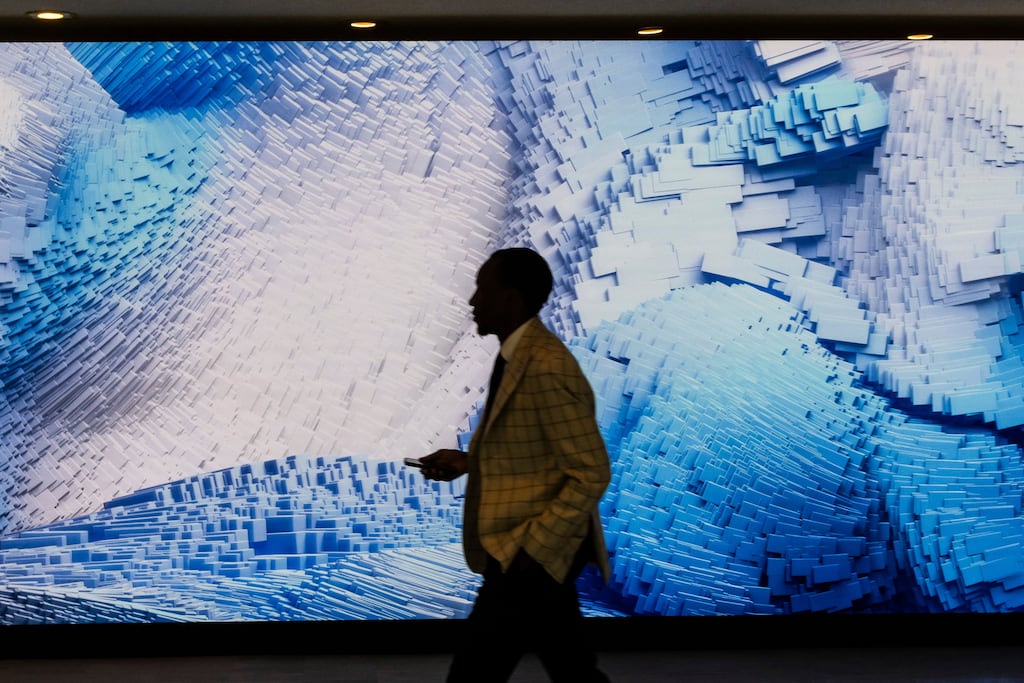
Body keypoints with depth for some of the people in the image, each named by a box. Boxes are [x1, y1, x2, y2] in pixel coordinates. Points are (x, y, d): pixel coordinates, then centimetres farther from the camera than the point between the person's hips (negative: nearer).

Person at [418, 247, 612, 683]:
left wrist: (532, 549, -21)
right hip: (537, 551, 10)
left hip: (531, 556, -10)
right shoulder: (519, 357, 10)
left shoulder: (545, 368, -21)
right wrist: (466, 462, 8)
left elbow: (591, 473, -22)